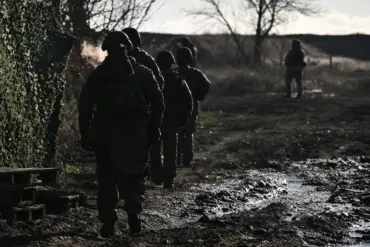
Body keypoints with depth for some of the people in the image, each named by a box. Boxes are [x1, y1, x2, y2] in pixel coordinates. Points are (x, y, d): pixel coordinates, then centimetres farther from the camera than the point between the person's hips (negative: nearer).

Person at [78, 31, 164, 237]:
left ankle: (108, 224, 5)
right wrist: (154, 128, 4)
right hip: (136, 134, 0)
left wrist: (85, 135, 6)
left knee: (107, 179, 9)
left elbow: (85, 106, 2)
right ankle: (134, 212, -8)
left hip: (106, 134, 0)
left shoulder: (98, 75, 5)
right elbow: (157, 100, -1)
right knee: (133, 176, 14)